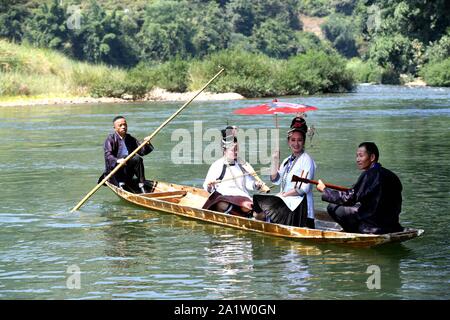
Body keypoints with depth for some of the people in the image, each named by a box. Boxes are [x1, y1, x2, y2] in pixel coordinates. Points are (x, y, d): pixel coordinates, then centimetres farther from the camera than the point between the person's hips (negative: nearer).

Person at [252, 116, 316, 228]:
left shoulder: (306, 160, -7)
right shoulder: (287, 160, 19)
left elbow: (304, 188, -14)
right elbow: (275, 180, 10)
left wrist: (283, 194, -10)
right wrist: (275, 160, 3)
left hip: (299, 206, -8)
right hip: (286, 202, 8)